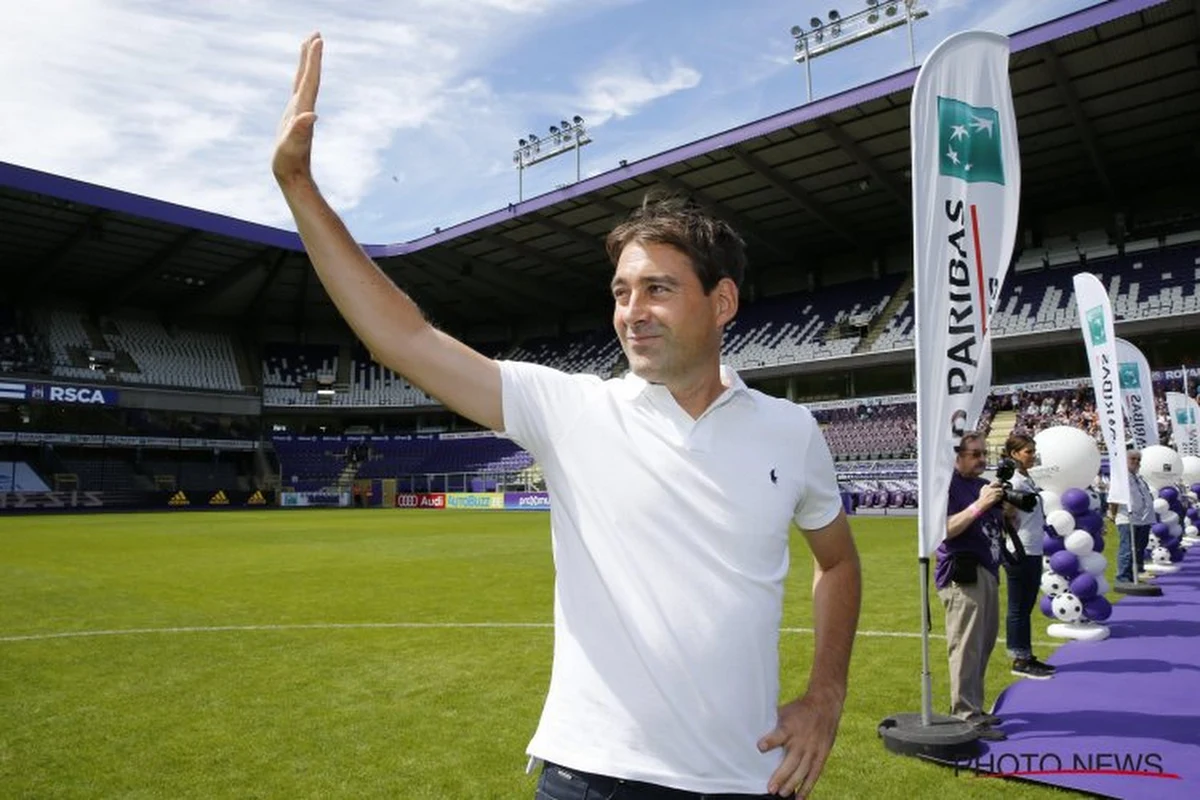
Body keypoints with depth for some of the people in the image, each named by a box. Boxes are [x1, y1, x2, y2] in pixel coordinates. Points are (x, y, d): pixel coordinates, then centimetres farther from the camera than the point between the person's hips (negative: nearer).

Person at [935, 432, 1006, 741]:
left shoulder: (984, 484, 15)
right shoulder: (947, 485, -10)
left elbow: (1001, 529, 19)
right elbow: (945, 529, -21)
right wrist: (979, 504, -23)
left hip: (988, 572, 9)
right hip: (962, 576, -9)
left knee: (984, 644, 14)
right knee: (966, 647, -8)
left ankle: (974, 709, 25)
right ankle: (965, 717, -3)